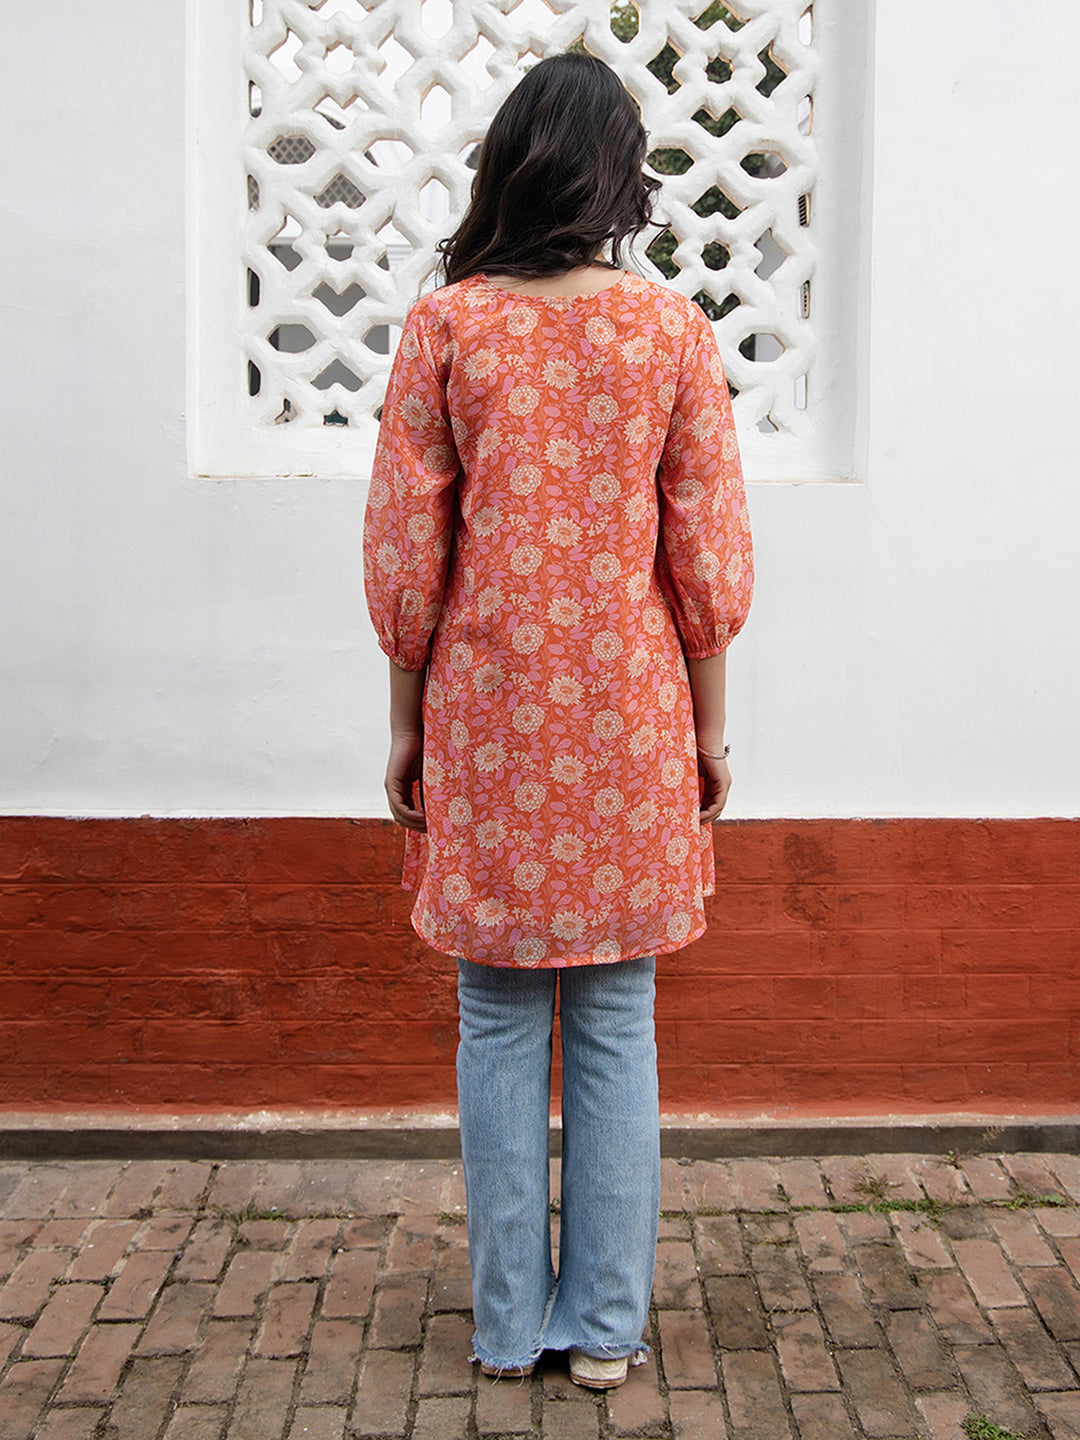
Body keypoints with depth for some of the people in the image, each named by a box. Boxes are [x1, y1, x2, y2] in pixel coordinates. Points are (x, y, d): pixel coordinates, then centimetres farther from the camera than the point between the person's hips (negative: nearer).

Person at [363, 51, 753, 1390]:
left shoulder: (445, 323, -3)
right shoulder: (672, 327, -2)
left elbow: (403, 549, -3)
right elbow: (708, 551, -1)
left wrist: (405, 721, 7)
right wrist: (708, 724, 9)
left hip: (486, 709, 0)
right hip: (629, 714, 1)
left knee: (499, 1027, 10)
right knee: (615, 1029, 10)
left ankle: (509, 1322, 22)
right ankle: (606, 1324, 22)